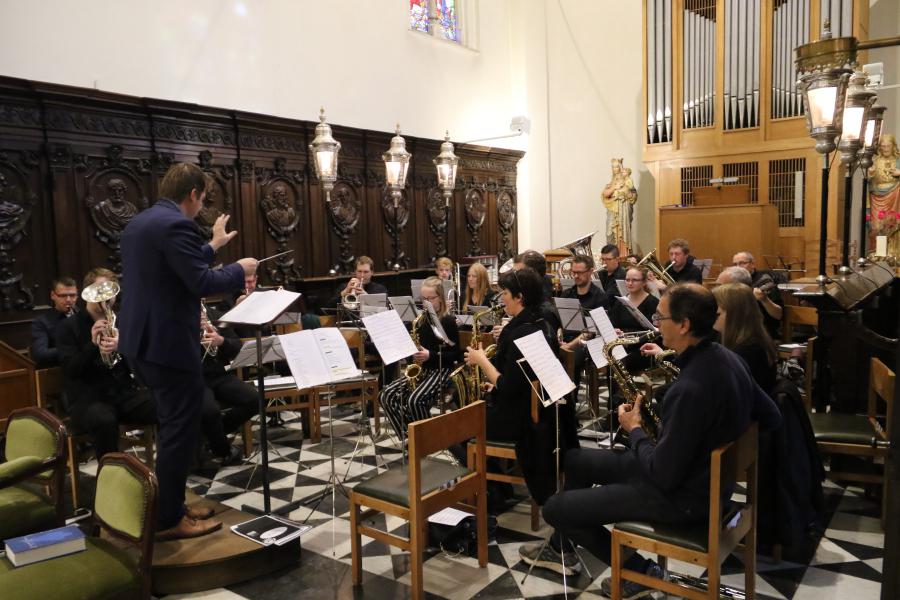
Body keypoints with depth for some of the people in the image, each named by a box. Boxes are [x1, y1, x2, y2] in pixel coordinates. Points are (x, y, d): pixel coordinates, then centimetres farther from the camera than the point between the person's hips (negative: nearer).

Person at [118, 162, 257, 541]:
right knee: (180, 430, 1)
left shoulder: (139, 223, 14)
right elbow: (202, 284, -23)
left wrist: (213, 246, 29)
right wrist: (240, 269, -6)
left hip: (142, 339, 11)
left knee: (171, 425, 21)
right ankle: (168, 520, 11)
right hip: (168, 343, -11)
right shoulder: (176, 224, -18)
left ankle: (169, 503, 32)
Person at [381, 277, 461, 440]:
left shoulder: (448, 321, -8)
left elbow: (456, 354, -10)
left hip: (441, 370, -7)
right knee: (387, 395, -12)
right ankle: (408, 436, -2)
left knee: (414, 400, -30)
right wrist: (413, 353, -5)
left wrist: (430, 355, -20)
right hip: (420, 368, 7)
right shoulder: (421, 320, 10)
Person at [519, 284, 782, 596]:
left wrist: (634, 430, -11)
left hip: (683, 494, -9)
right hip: (703, 470, 10)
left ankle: (637, 570, 13)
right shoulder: (727, 357, -5)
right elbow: (771, 418, 10)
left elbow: (662, 475, -27)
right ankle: (561, 548, 37)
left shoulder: (690, 389, -33)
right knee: (575, 460, 18)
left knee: (554, 509, -4)